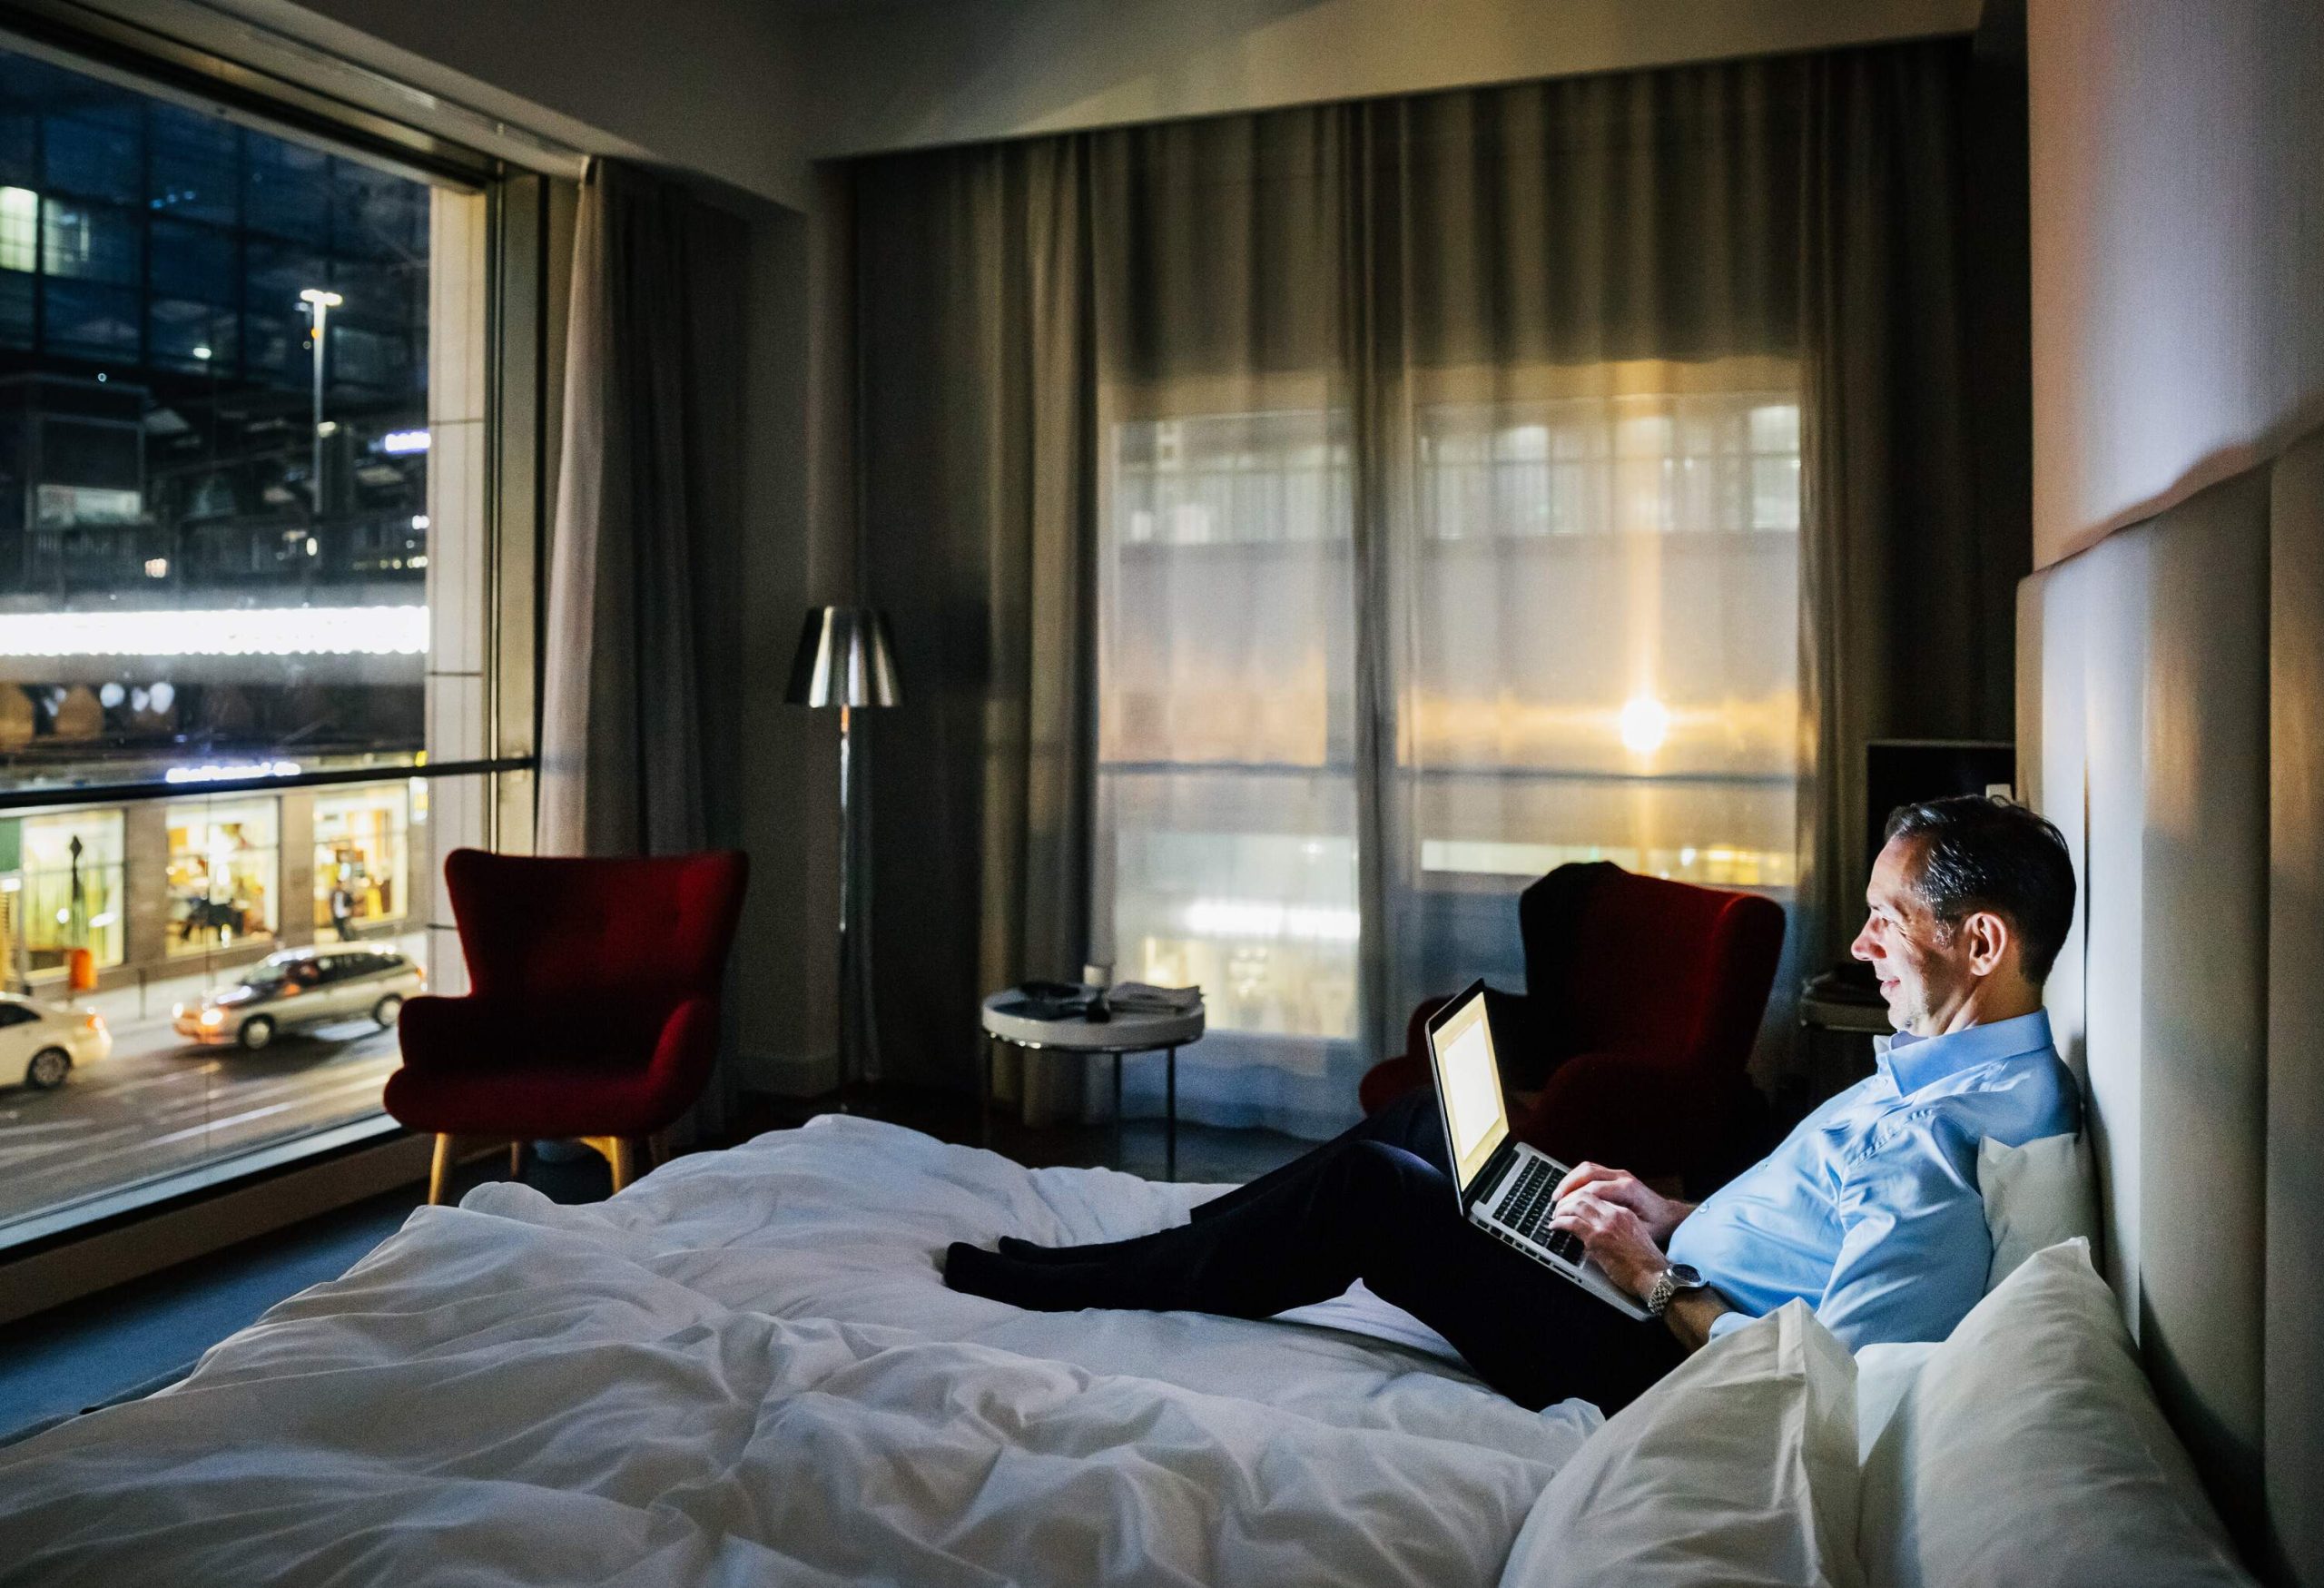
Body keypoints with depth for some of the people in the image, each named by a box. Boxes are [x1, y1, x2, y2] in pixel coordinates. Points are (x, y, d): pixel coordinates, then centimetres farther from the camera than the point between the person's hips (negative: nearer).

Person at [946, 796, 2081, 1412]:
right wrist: (1680, 1216, 6)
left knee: (1365, 1190, -13)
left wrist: (1654, 1278, -18)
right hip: (1685, 1294, 10)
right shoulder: (1962, 1067, 6)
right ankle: (1185, 1244, 17)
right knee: (1432, 1118, 10)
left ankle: (1039, 1284, 2)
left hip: (1665, 1361, -10)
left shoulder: (1947, 1136, -27)